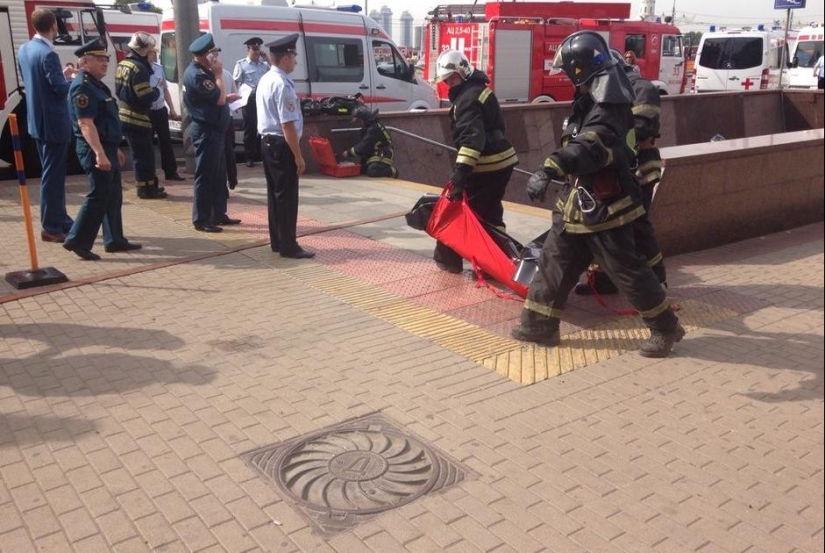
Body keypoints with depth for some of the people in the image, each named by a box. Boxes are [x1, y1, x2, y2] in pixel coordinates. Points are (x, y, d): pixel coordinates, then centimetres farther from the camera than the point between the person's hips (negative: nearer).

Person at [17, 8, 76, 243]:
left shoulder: (25, 49, 9)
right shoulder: (48, 54, -19)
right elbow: (61, 89, -19)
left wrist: (62, 74, 17)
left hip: (37, 120, 9)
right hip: (53, 123, -9)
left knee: (52, 173, 16)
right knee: (53, 176, -3)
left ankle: (61, 220, 25)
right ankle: (51, 228, 3)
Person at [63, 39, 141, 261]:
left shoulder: (97, 85, 16)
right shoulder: (83, 87, -15)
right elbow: (85, 124, -23)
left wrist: (114, 149, 24)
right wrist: (99, 153, -30)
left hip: (107, 147, 10)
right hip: (95, 150, -10)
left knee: (113, 196, 13)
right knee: (98, 197, -8)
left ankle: (115, 240, 20)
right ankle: (77, 240, -2)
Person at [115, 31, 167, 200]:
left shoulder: (122, 65, 12)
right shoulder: (138, 68, -18)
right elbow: (147, 97, -22)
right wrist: (157, 91, -2)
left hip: (125, 116, 9)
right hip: (137, 118, -9)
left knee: (139, 154, 16)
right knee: (145, 155, -2)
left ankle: (148, 185, 24)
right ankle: (146, 188, 3)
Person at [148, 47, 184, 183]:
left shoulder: (159, 67, 10)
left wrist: (171, 108, 16)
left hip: (161, 110, 7)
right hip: (146, 112, -7)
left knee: (166, 141, 12)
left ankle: (171, 171, 21)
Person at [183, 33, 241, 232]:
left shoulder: (203, 71, 13)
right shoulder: (196, 75, -19)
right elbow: (220, 99, -20)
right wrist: (218, 75, -11)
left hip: (215, 130, 10)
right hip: (206, 132, -10)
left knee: (219, 175, 15)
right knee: (206, 176, -5)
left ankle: (218, 214, 24)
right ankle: (201, 220, 2)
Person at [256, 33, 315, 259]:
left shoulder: (265, 80, 11)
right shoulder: (283, 84, -19)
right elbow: (287, 124, -23)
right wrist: (298, 156, -19)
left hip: (267, 141, 10)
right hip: (281, 145, -10)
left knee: (274, 192, 15)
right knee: (287, 196, -2)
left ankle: (277, 242, 25)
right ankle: (288, 247, 5)